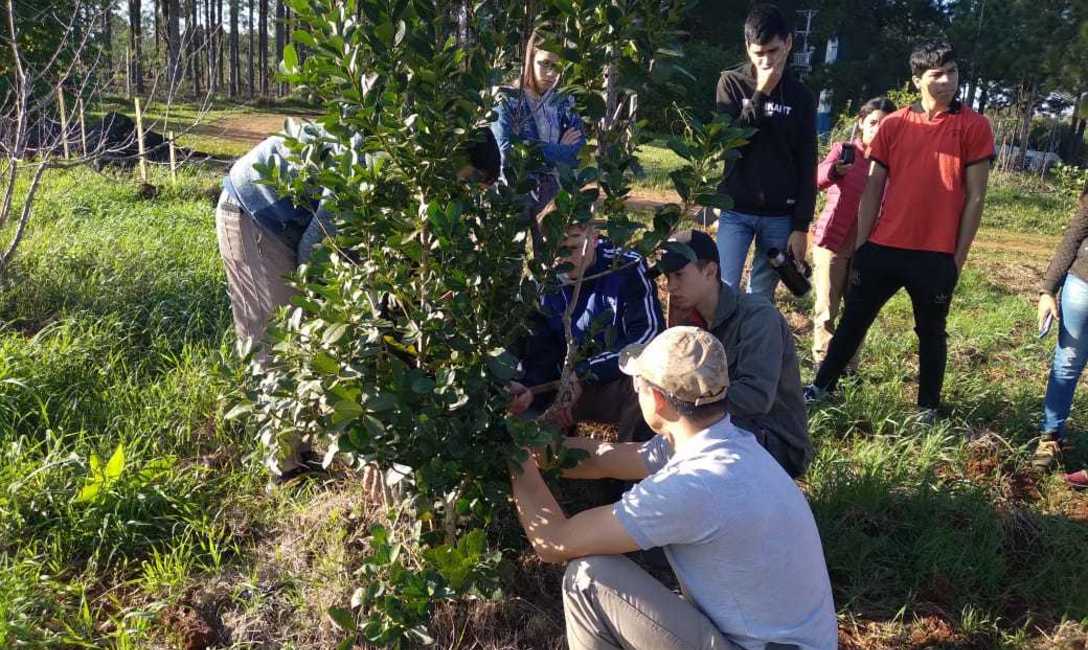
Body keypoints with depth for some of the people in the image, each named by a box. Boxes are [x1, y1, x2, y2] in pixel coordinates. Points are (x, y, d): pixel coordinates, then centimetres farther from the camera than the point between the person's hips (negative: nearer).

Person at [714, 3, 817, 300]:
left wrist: (801, 226, -2)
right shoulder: (732, 83, 2)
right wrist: (761, 94, -14)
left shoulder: (801, 96, 4)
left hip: (780, 216, 1)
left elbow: (807, 167, 3)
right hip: (736, 210, -1)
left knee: (762, 296, 6)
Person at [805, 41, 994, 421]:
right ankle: (822, 386, 23)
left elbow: (975, 198, -1)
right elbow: (872, 191, 6)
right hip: (883, 248, 2)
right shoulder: (893, 125, 5)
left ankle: (928, 407, 27)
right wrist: (860, 248, 2)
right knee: (853, 321, 9)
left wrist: (958, 258, -3)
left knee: (931, 333, 12)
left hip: (937, 256, -2)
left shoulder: (974, 127, -2)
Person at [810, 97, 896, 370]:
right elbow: (819, 177, -19)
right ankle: (823, 367, 11)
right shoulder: (843, 149, 0)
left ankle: (849, 368, 17)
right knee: (826, 310, 2)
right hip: (833, 240, -2)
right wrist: (835, 171, -41)